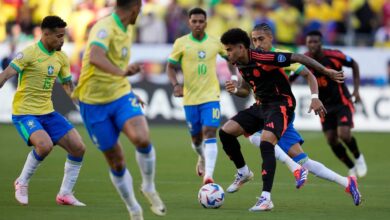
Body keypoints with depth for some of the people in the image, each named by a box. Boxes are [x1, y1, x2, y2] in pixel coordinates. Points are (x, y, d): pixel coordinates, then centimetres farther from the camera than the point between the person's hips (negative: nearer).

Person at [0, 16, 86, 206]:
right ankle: (22, 182, -4)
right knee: (45, 145, -31)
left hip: (47, 112, 7)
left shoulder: (61, 57, 6)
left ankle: (65, 194, 13)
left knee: (78, 148, -2)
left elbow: (68, 85, 17)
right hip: (24, 112, -7)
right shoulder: (30, 53, -15)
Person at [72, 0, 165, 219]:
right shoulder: (105, 28, -20)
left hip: (121, 95, 5)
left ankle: (149, 188, -1)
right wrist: (122, 72, -54)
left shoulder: (127, 29, 7)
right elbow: (95, 58, -40)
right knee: (116, 162, 2)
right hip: (95, 102, -5)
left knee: (142, 139, -24)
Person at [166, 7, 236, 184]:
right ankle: (202, 159, 47)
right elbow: (170, 66, 5)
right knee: (196, 137, 13)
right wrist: (176, 85, -11)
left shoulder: (215, 43, 1)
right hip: (190, 98, 1)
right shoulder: (181, 43, -2)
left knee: (209, 134, -17)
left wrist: (233, 76, 5)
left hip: (211, 96, -1)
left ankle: (208, 176, -24)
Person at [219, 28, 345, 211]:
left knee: (266, 143, -28)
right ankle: (243, 172, 20)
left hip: (281, 105, -8)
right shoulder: (241, 65, 3)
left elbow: (298, 58, -22)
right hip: (261, 106, 8)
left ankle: (266, 199, -30)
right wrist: (235, 91, -5)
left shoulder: (263, 58, -23)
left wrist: (326, 71, -23)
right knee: (225, 132, -1)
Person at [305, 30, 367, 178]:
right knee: (332, 141, -2)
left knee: (343, 135, -20)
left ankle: (358, 158, 11)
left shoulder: (334, 56, -18)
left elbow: (354, 65, -1)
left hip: (342, 102, -3)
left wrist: (356, 89, -6)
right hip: (324, 106, 3)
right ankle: (352, 168, 19)